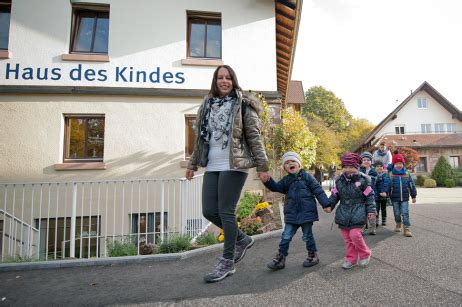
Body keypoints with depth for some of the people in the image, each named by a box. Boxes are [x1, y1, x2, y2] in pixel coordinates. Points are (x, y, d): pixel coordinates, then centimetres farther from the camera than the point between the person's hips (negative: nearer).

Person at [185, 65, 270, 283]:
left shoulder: (243, 105, 0)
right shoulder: (207, 105, 16)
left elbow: (254, 137, -4)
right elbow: (200, 138, 20)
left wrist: (261, 165, -9)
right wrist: (193, 164, 19)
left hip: (233, 166, -6)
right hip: (212, 167, 6)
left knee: (226, 211, -5)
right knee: (209, 211, 4)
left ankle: (227, 263, 11)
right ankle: (242, 239, 27)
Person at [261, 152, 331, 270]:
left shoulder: (306, 176, -4)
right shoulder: (286, 180, 7)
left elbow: (318, 190, -5)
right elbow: (276, 187, 0)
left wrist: (326, 204, -7)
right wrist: (267, 180, -18)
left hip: (307, 212, -3)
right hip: (291, 214, 3)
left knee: (307, 236, 10)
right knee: (286, 236, 4)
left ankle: (313, 255, 31)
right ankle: (280, 258, 13)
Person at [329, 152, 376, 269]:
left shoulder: (362, 180, -7)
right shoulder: (339, 180, 5)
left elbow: (370, 196, -3)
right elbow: (334, 195, 12)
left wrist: (371, 210, -7)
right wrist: (329, 205, 4)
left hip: (357, 213, -4)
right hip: (343, 213, 5)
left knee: (355, 234, -13)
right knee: (347, 238, 9)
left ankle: (365, 254, 14)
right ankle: (351, 258, 25)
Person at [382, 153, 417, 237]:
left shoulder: (407, 174, 3)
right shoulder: (390, 175, -4)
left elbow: (411, 185, 8)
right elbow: (387, 185, -8)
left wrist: (413, 196, 9)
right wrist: (385, 192, -26)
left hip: (404, 198, 1)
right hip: (395, 198, 0)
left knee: (405, 213, -3)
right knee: (397, 213, 12)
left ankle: (406, 229, 0)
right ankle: (398, 224, 36)